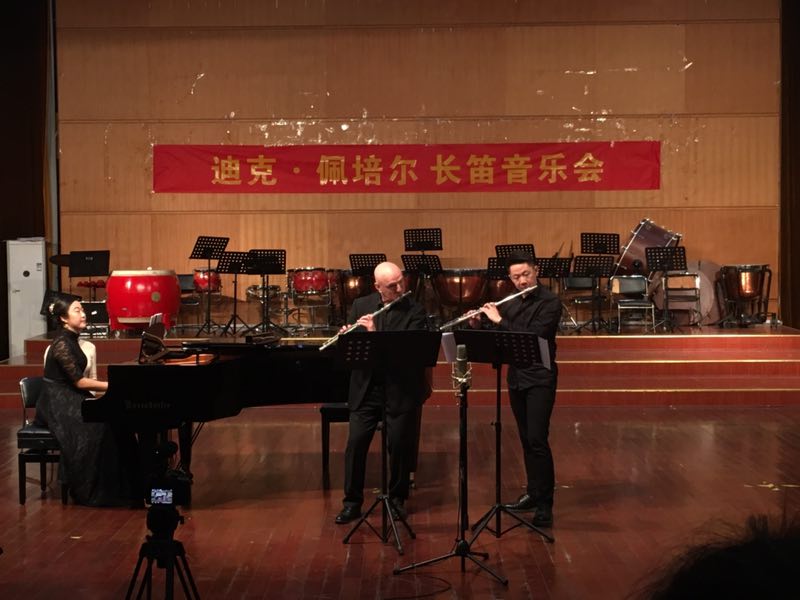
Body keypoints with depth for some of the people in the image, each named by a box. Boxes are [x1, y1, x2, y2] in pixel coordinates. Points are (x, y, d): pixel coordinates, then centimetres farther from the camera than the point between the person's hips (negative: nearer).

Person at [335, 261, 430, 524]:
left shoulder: (415, 311, -6)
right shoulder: (361, 305, 5)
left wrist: (375, 333, -25)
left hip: (401, 390, -2)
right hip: (366, 387, 2)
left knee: (400, 444, 3)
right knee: (356, 442, -1)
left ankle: (397, 499, 23)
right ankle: (352, 502, 12)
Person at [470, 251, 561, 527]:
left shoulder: (550, 302, -10)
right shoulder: (511, 304, 10)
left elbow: (533, 336, -22)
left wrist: (499, 321, -18)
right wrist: (478, 325, -2)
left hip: (540, 377, -7)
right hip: (516, 377, 7)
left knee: (537, 439, -12)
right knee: (526, 439, 13)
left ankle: (545, 504, -9)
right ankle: (533, 493, 23)